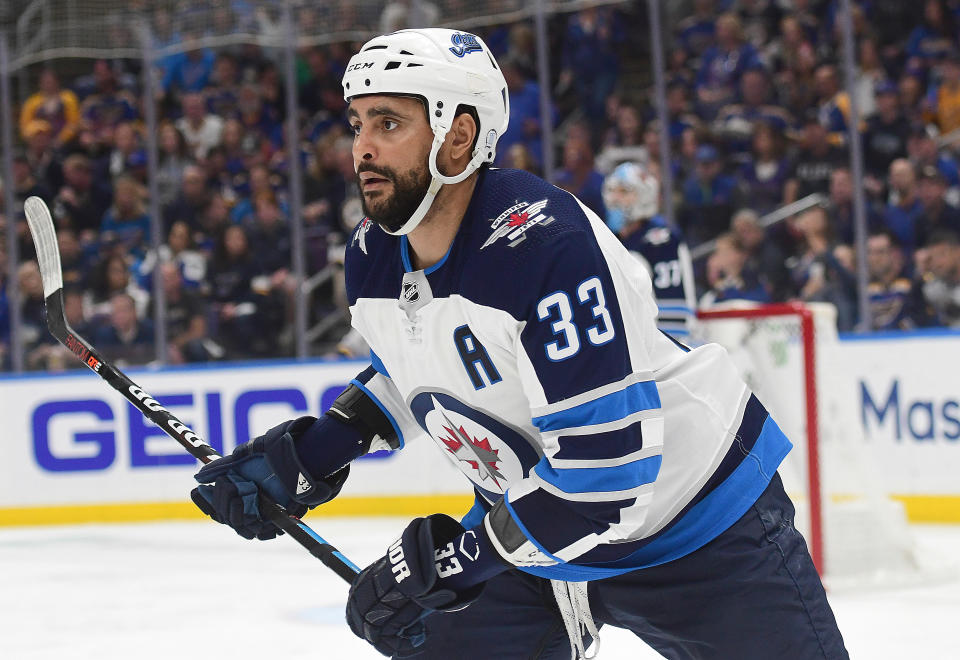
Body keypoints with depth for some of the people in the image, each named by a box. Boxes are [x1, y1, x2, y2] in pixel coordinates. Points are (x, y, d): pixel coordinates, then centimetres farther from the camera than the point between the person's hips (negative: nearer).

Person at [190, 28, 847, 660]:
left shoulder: (551, 244, -31)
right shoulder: (372, 259, -5)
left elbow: (609, 470, -33)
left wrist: (452, 560, -28)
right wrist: (303, 457, 6)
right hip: (531, 526, 7)